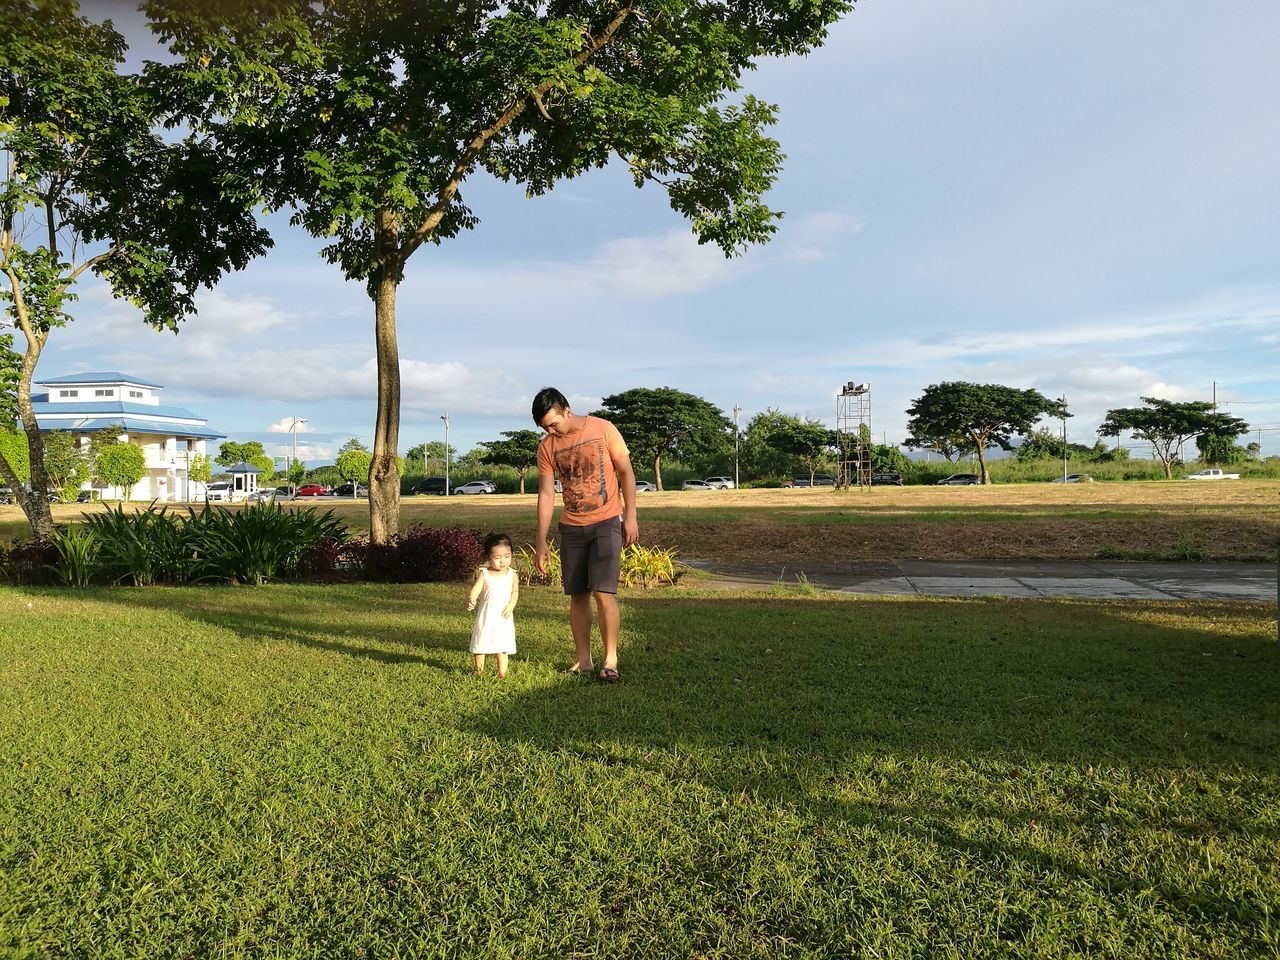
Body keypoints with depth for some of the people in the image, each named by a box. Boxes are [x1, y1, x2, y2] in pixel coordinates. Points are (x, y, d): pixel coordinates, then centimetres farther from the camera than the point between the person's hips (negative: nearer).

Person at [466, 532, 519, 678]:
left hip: (503, 616, 0)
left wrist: (511, 605, -15)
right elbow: (476, 588, -16)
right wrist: (471, 599, -37)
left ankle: (502, 673, 10)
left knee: (503, 646, 2)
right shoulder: (483, 573, -4)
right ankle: (479, 670, 27)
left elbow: (515, 591, 2)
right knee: (481, 644, 9)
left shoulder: (512, 574, 2)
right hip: (486, 615, 0)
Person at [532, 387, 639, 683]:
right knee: (578, 595, 5)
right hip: (572, 527, 4)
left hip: (607, 523, -4)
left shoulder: (603, 429, -8)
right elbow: (546, 495, 2)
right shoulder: (547, 447, 0)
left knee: (603, 592, -12)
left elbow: (626, 472, -3)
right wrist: (541, 542, 0)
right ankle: (584, 660, 15)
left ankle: (610, 660, -2)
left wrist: (630, 516, -8)